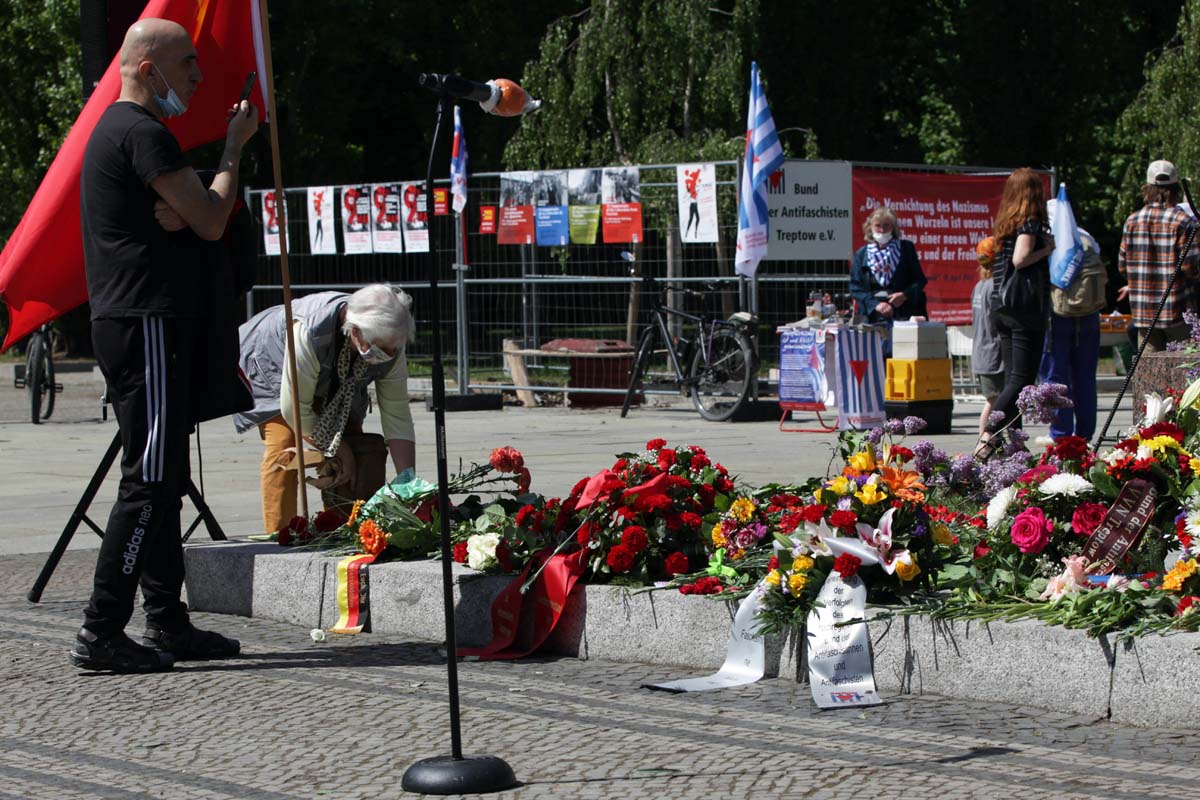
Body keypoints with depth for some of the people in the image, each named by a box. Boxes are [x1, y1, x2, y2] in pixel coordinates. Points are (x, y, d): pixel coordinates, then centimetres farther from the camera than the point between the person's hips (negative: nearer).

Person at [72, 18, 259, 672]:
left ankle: (167, 623, 17)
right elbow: (211, 221, -11)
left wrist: (171, 211, 0)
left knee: (164, 481, 13)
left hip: (126, 323, 11)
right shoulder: (143, 134, -12)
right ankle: (100, 633, -12)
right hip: (144, 324, -11)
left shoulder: (115, 129, 21)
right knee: (148, 483, -11)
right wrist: (234, 147, 2)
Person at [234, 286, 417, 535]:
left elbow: (397, 416, -23)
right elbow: (295, 406, -35)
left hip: (331, 383, 5)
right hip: (269, 365, -5)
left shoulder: (390, 346, -28)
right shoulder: (309, 332, -45)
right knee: (283, 443, -25)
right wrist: (332, 451, -23)